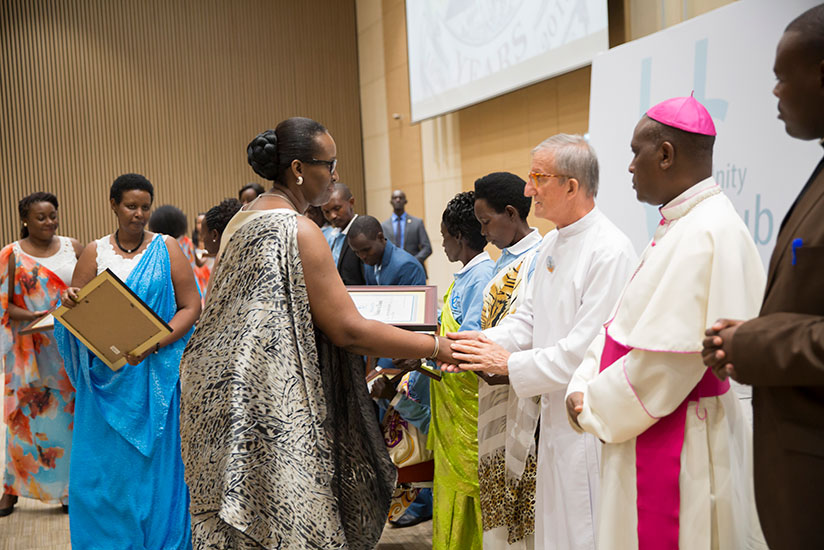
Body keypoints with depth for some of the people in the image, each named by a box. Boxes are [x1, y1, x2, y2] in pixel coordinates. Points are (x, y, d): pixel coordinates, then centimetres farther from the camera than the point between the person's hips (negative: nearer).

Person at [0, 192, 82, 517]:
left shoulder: (72, 247, 7)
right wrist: (32, 317, -17)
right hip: (30, 350, -2)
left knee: (69, 413, 3)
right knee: (26, 414, 1)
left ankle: (68, 488, 13)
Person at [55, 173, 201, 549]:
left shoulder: (166, 248, 1)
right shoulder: (95, 252, 7)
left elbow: (191, 306, -4)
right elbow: (76, 313, 9)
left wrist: (155, 343, -18)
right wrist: (70, 302, -15)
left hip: (155, 373, -2)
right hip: (106, 374, 2)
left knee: (154, 460, 3)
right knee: (104, 464, 5)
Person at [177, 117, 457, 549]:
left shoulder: (242, 221, 12)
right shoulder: (297, 230, -16)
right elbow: (348, 332, -18)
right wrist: (438, 347, -13)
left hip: (223, 396, 10)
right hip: (270, 411, -9)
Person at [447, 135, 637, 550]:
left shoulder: (610, 251, -19)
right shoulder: (552, 243, 12)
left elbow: (588, 347, -23)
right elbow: (529, 318, 15)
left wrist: (510, 364, -15)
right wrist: (485, 344, -3)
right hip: (556, 413, 9)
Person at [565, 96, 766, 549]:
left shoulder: (707, 233, -21)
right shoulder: (678, 226, 12)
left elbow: (667, 359, -24)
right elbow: (623, 324, 11)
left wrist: (594, 409, -11)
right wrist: (584, 391, 0)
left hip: (677, 444, -9)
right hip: (646, 431, 9)